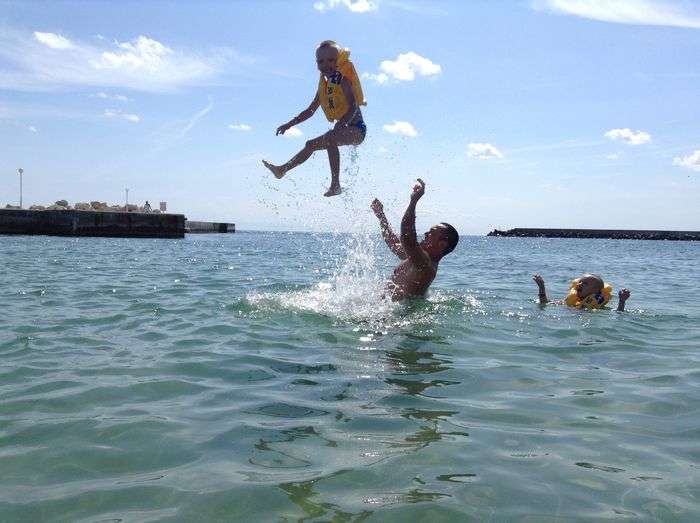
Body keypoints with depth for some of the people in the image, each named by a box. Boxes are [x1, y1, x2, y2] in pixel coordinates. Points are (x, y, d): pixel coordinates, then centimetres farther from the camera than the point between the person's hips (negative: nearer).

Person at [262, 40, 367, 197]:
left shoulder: (343, 80, -13)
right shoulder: (323, 85, 11)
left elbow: (353, 107, -26)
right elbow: (310, 110, 18)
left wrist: (341, 124, -43)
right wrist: (289, 124, 13)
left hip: (357, 129, -9)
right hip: (343, 129, 9)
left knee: (330, 139, -35)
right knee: (311, 144, 15)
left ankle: (335, 184, -36)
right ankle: (282, 169, 26)